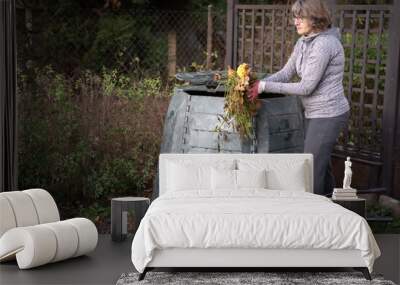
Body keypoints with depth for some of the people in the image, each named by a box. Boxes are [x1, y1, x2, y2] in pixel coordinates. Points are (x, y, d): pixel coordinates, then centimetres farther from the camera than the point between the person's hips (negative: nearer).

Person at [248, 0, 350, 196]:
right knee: (322, 166, 18)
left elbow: (306, 87, -22)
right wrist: (259, 83, -8)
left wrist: (265, 86, -19)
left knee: (312, 170, -7)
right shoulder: (303, 42, 9)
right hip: (315, 113, 10)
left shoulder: (324, 44, -20)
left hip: (328, 115, -10)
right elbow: (286, 73, 9)